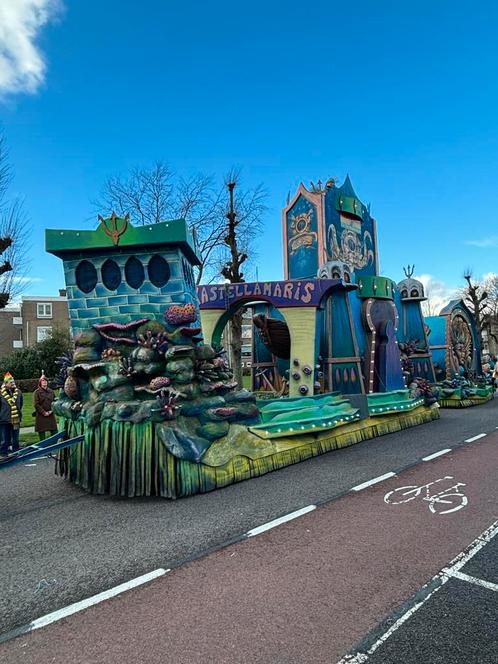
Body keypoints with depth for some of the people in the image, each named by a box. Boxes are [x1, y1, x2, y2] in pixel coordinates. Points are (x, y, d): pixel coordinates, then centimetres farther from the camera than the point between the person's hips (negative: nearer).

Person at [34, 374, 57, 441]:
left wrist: (51, 410, -5)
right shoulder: (36, 392, -3)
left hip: (50, 415, 4)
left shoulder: (51, 391, 10)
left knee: (55, 432, 2)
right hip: (40, 416, -4)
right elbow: (36, 404, -9)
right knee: (41, 433, 2)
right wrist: (43, 412, -12)